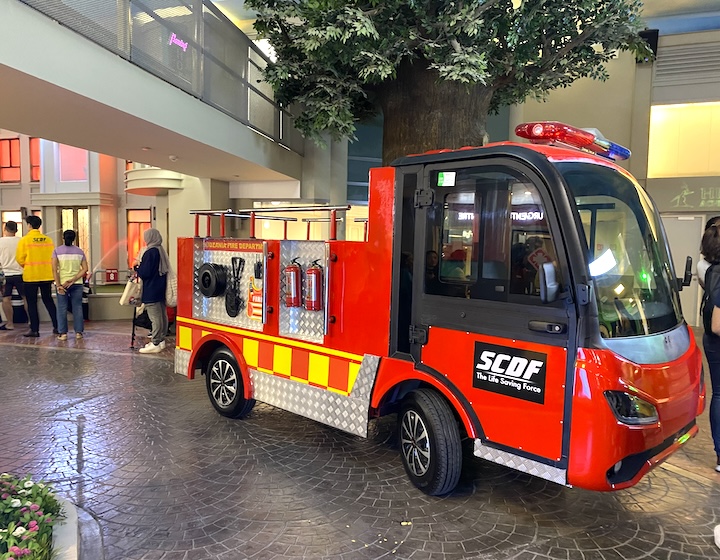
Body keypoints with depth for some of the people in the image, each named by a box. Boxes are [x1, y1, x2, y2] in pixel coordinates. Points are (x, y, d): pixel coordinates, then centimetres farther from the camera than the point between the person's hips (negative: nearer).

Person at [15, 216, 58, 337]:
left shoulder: (25, 240, -8)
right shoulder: (48, 240, 0)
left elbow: (20, 258, -6)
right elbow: (53, 257, 1)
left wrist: (25, 266, 14)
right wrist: (47, 267, 14)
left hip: (30, 276, -3)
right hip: (46, 275, 4)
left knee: (32, 303, 6)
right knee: (48, 300, 14)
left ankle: (34, 330, 7)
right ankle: (57, 326, 13)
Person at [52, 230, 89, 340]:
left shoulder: (57, 251, -1)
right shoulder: (80, 251, 5)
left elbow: (54, 269, -9)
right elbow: (85, 269, -3)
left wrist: (58, 285, -10)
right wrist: (73, 280, -8)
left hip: (62, 283, -1)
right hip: (77, 284, 2)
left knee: (62, 309, 5)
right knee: (77, 307, 7)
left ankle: (63, 333, 5)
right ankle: (78, 332, 8)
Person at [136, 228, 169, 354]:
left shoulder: (150, 252, -19)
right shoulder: (161, 251, 10)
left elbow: (145, 272, -22)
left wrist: (138, 268, 0)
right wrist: (140, 268, 18)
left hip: (151, 290, -10)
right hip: (160, 289, 10)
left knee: (155, 317, -6)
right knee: (162, 315, 13)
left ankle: (155, 344, -1)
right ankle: (161, 340, 23)